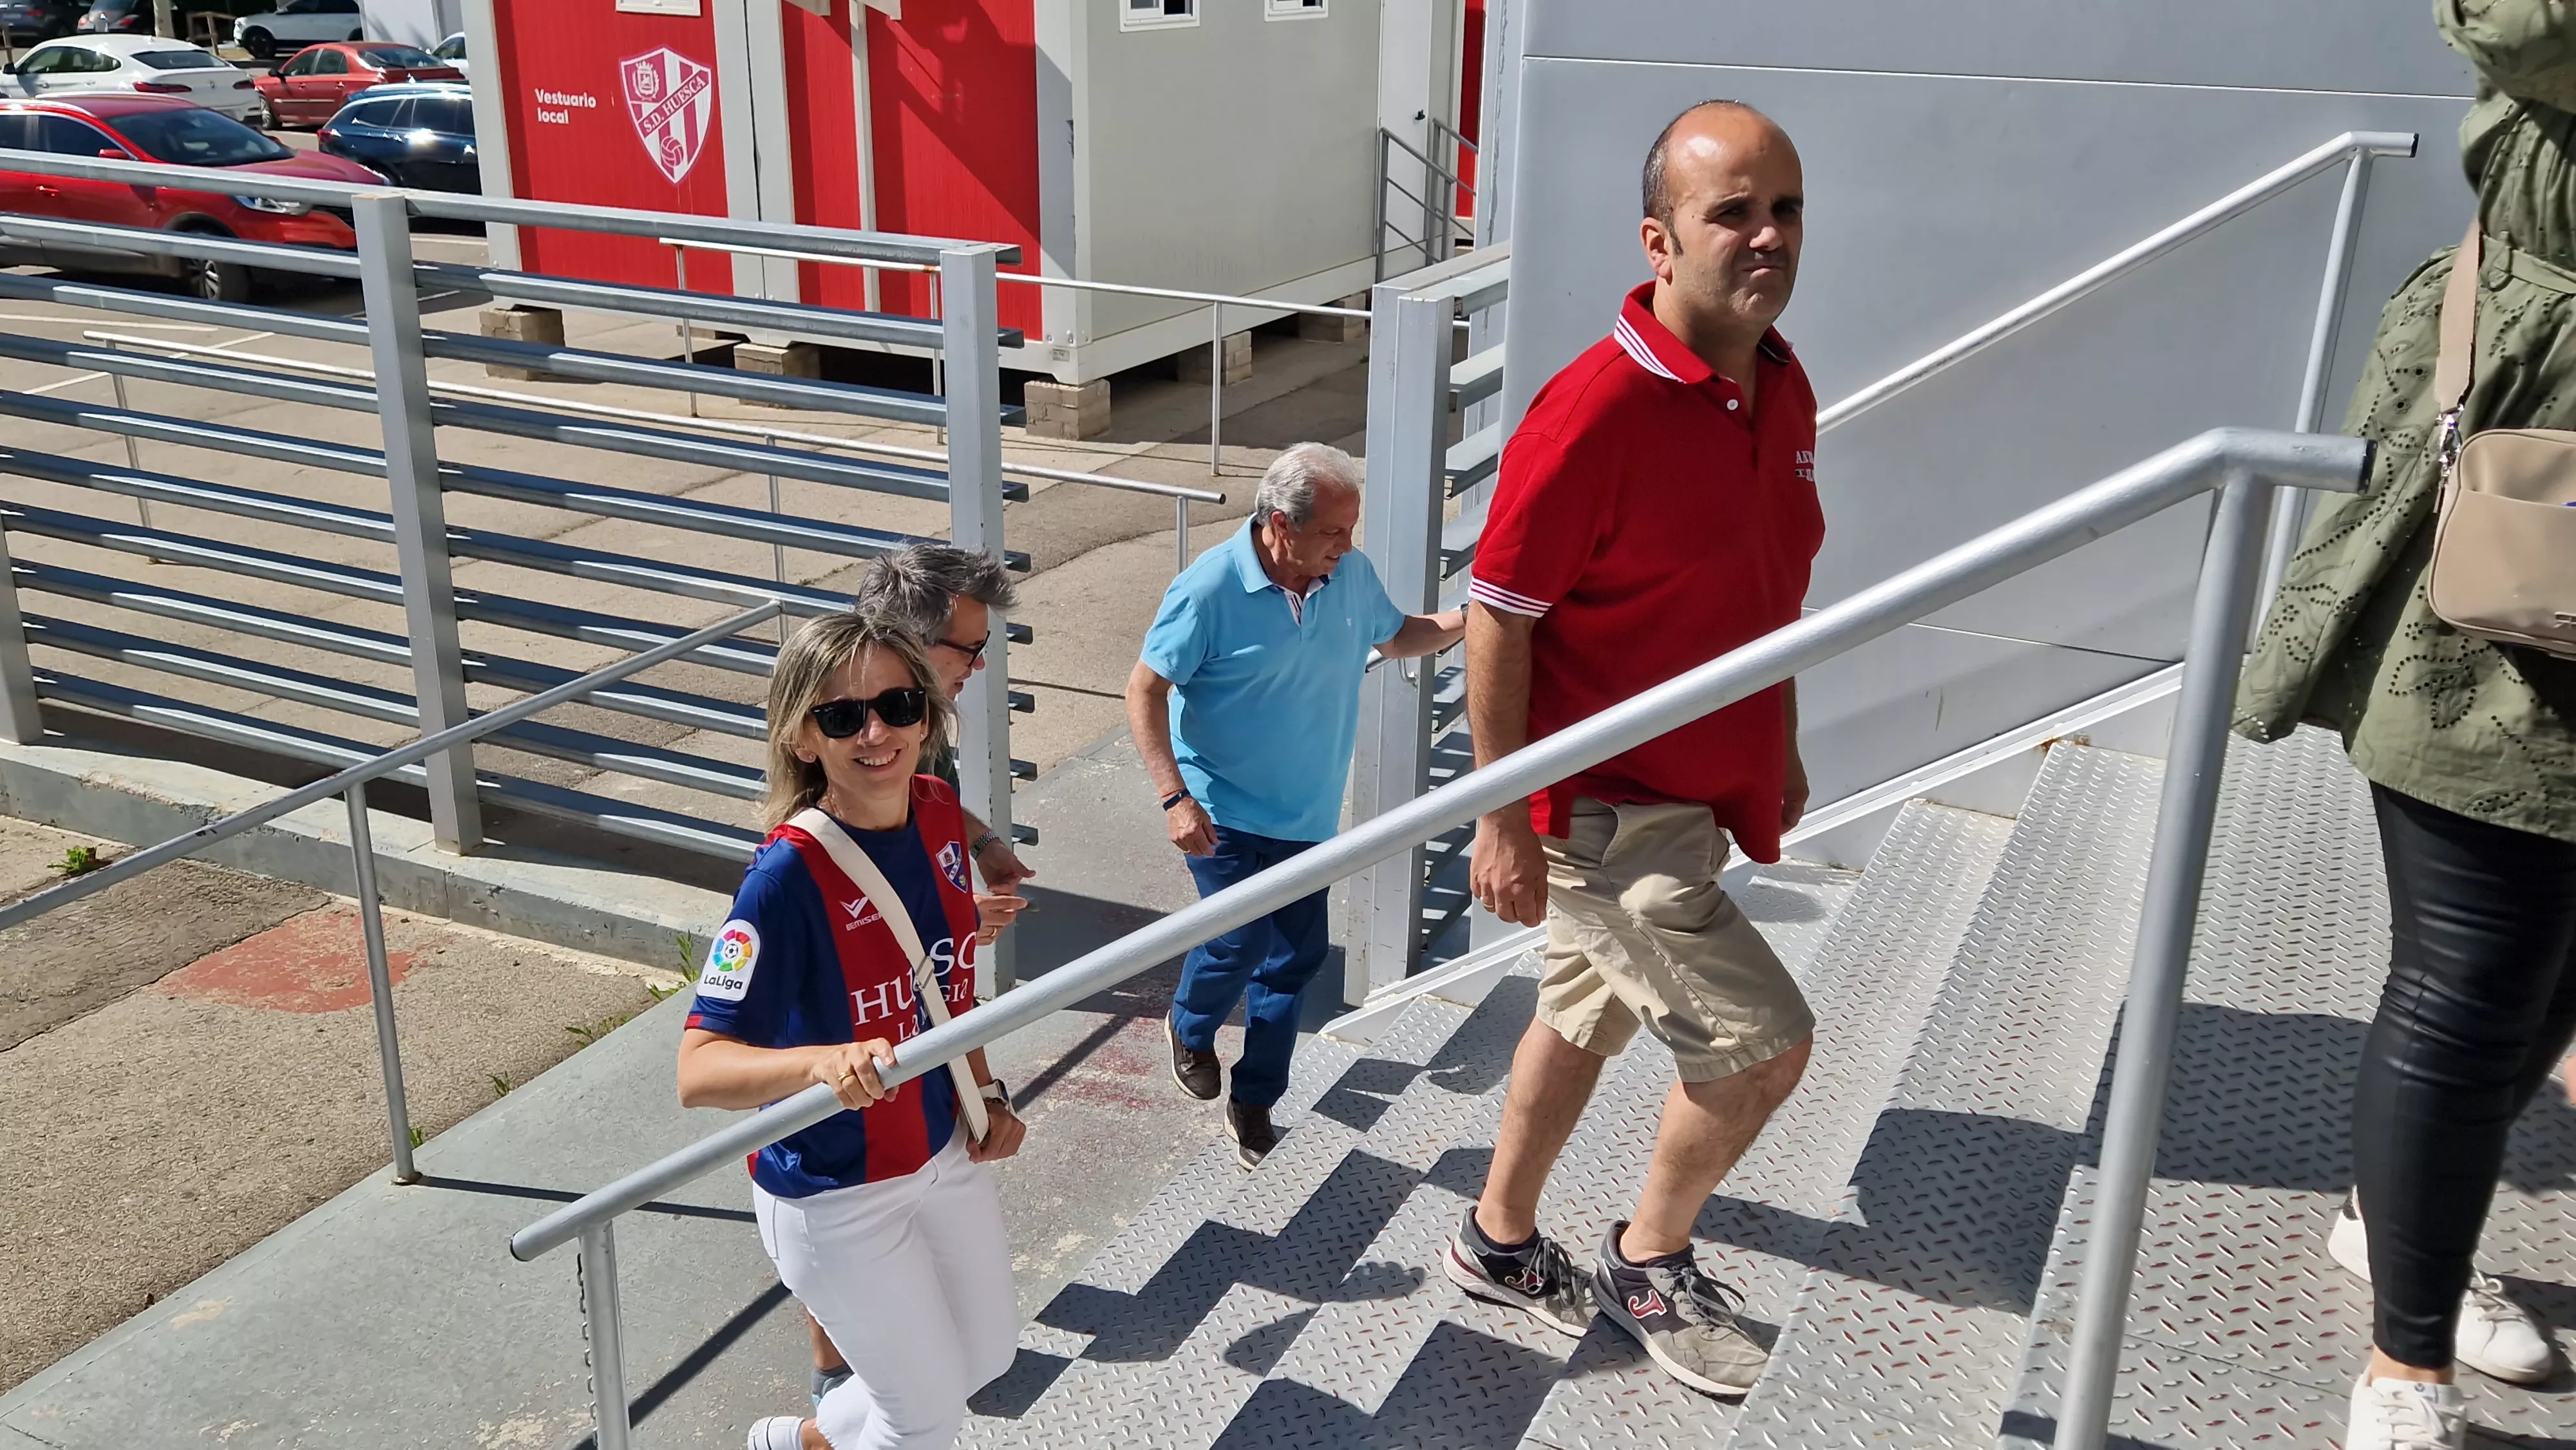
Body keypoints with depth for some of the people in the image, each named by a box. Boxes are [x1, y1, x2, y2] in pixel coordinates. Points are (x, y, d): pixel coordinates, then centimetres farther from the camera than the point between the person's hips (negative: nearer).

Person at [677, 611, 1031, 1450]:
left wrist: (986, 1093, 3)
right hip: (834, 1193, -7)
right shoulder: (788, 876, -29)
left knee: (988, 1356, 24)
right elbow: (698, 1072, -34)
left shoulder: (942, 817, -8)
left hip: (945, 1152, 7)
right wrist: (823, 1062, -50)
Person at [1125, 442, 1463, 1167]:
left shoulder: (1352, 575, -4)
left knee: (1299, 955, 8)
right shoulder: (1210, 588, -20)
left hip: (1308, 815, 6)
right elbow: (1145, 690, -15)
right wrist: (1174, 797, -24)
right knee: (1243, 939, -10)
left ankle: (1254, 1104, 26)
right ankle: (1190, 1029, 27)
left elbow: (1396, 637, 15)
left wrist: (1468, 620, -5)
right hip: (1226, 813, -5)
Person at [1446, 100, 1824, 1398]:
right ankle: (1648, 1268, 22)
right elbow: (1496, 619, -19)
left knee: (1583, 1019, 21)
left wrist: (1780, 748, 19)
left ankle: (1497, 1241, 43)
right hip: (1602, 809, -8)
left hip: (1698, 794, 8)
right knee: (1762, 1042, -5)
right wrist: (1503, 823, -17)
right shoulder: (1595, 412, -24)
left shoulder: (1781, 389, 2)